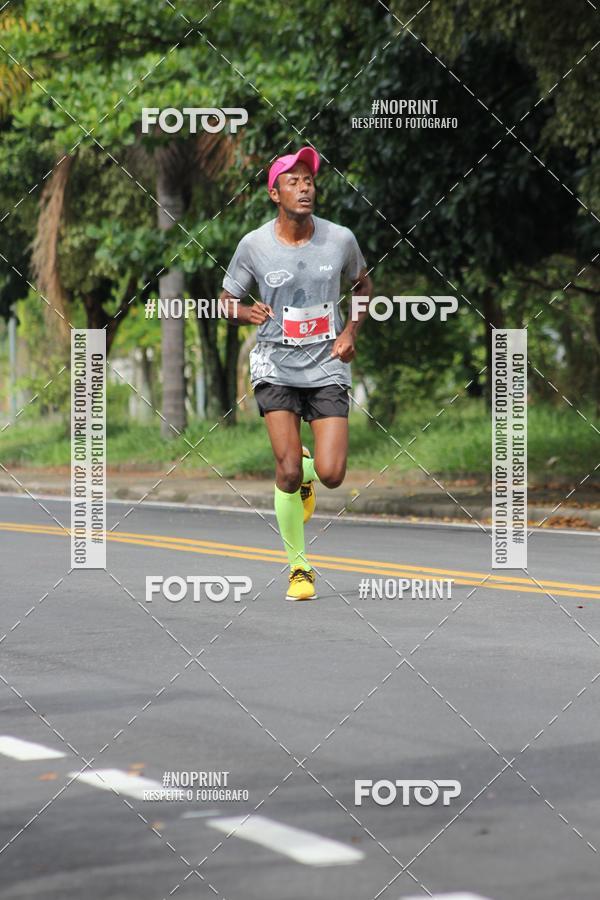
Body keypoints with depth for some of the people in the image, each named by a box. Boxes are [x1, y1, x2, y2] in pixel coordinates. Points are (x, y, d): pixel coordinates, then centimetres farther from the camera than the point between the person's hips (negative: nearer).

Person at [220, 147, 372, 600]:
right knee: (288, 470, -11)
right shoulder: (255, 245, -7)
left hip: (328, 365, 1)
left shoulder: (340, 239, -3)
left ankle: (307, 471, 30)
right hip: (276, 364, -1)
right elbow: (228, 299, 6)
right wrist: (247, 312, -17)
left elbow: (363, 282, 16)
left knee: (331, 474, -10)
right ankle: (299, 567, 8)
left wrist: (352, 331, 1)